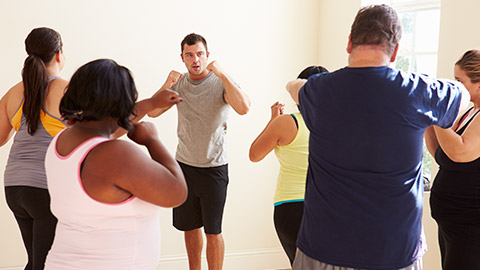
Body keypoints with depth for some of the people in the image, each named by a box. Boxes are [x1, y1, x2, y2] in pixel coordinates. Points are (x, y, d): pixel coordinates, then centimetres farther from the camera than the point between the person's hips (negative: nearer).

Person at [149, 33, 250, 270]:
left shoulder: (221, 83, -9)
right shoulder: (179, 83, 5)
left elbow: (243, 108, -27)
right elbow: (152, 112, 0)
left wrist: (222, 74, -27)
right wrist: (166, 86, -16)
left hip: (214, 167, -4)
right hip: (184, 164, 4)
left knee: (213, 231, 3)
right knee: (189, 226, 15)